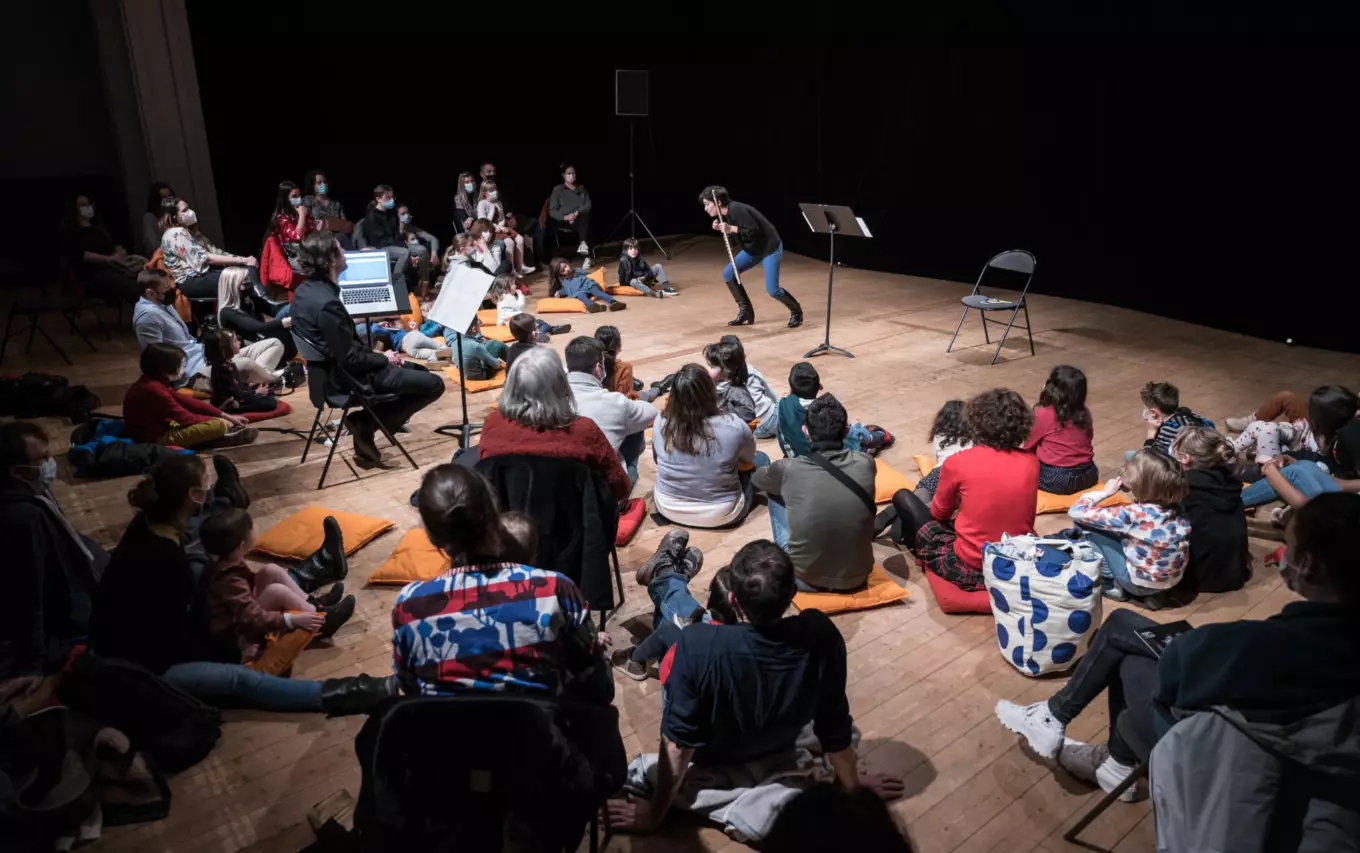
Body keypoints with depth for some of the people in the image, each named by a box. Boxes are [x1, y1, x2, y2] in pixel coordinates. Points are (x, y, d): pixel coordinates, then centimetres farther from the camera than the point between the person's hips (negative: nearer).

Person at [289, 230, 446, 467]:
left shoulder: (304, 290, 2)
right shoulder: (327, 303, -29)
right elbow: (350, 360, -25)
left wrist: (378, 355, 6)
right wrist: (384, 359, -8)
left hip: (331, 368, 10)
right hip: (347, 378, -10)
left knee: (417, 370, 23)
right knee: (434, 384, -7)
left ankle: (368, 419, 13)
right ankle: (366, 423, -2)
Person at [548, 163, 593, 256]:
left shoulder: (582, 189, 19)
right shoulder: (557, 190, 9)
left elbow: (588, 206, 6)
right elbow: (552, 211, 1)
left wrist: (576, 213, -14)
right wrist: (565, 217, -18)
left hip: (581, 219, 3)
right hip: (564, 222, -3)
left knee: (585, 217, -35)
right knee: (583, 223, -36)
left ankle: (583, 244, -58)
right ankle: (587, 257, -53)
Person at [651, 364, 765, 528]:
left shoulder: (661, 422, -16)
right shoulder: (734, 426, -25)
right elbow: (749, 459, -3)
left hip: (667, 507, 4)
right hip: (720, 514, -4)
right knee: (761, 458, 17)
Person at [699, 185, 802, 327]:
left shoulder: (737, 210, -26)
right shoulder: (725, 214, 1)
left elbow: (753, 231, -30)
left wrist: (731, 228, -31)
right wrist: (721, 228, -5)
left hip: (770, 248, -9)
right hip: (752, 249, 9)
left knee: (772, 290, -13)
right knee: (728, 274, -2)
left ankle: (796, 311, 15)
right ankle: (746, 312, 6)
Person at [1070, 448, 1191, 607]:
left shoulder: (1133, 514, -25)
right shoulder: (1174, 506, -8)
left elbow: (1076, 512, -18)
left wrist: (1105, 491, -7)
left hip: (1140, 583, -6)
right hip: (1172, 579, 6)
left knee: (1085, 522, -6)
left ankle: (1111, 584, 8)